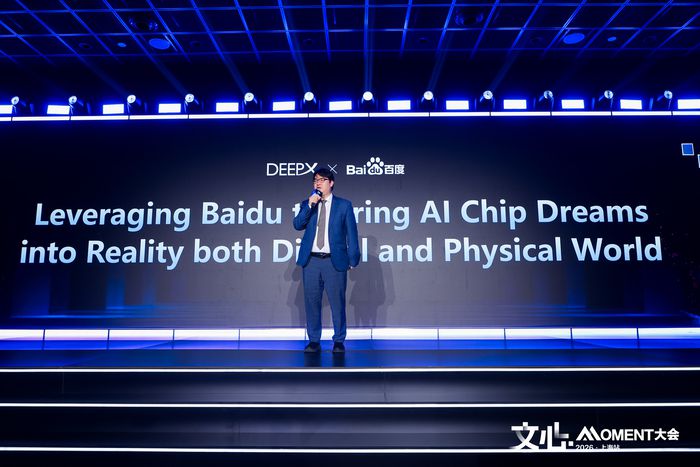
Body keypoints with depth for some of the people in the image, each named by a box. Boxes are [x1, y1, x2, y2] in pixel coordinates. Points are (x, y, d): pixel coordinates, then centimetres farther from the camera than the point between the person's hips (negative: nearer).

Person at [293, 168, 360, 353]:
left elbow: (351, 233, 4)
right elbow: (298, 225, -2)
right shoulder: (307, 204, 12)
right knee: (311, 301, 7)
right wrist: (310, 205, -12)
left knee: (337, 302, 1)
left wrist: (353, 259, -1)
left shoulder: (344, 205, 5)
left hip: (335, 261, -2)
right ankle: (314, 341, 19)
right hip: (311, 260, 3)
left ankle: (339, 341, 16)